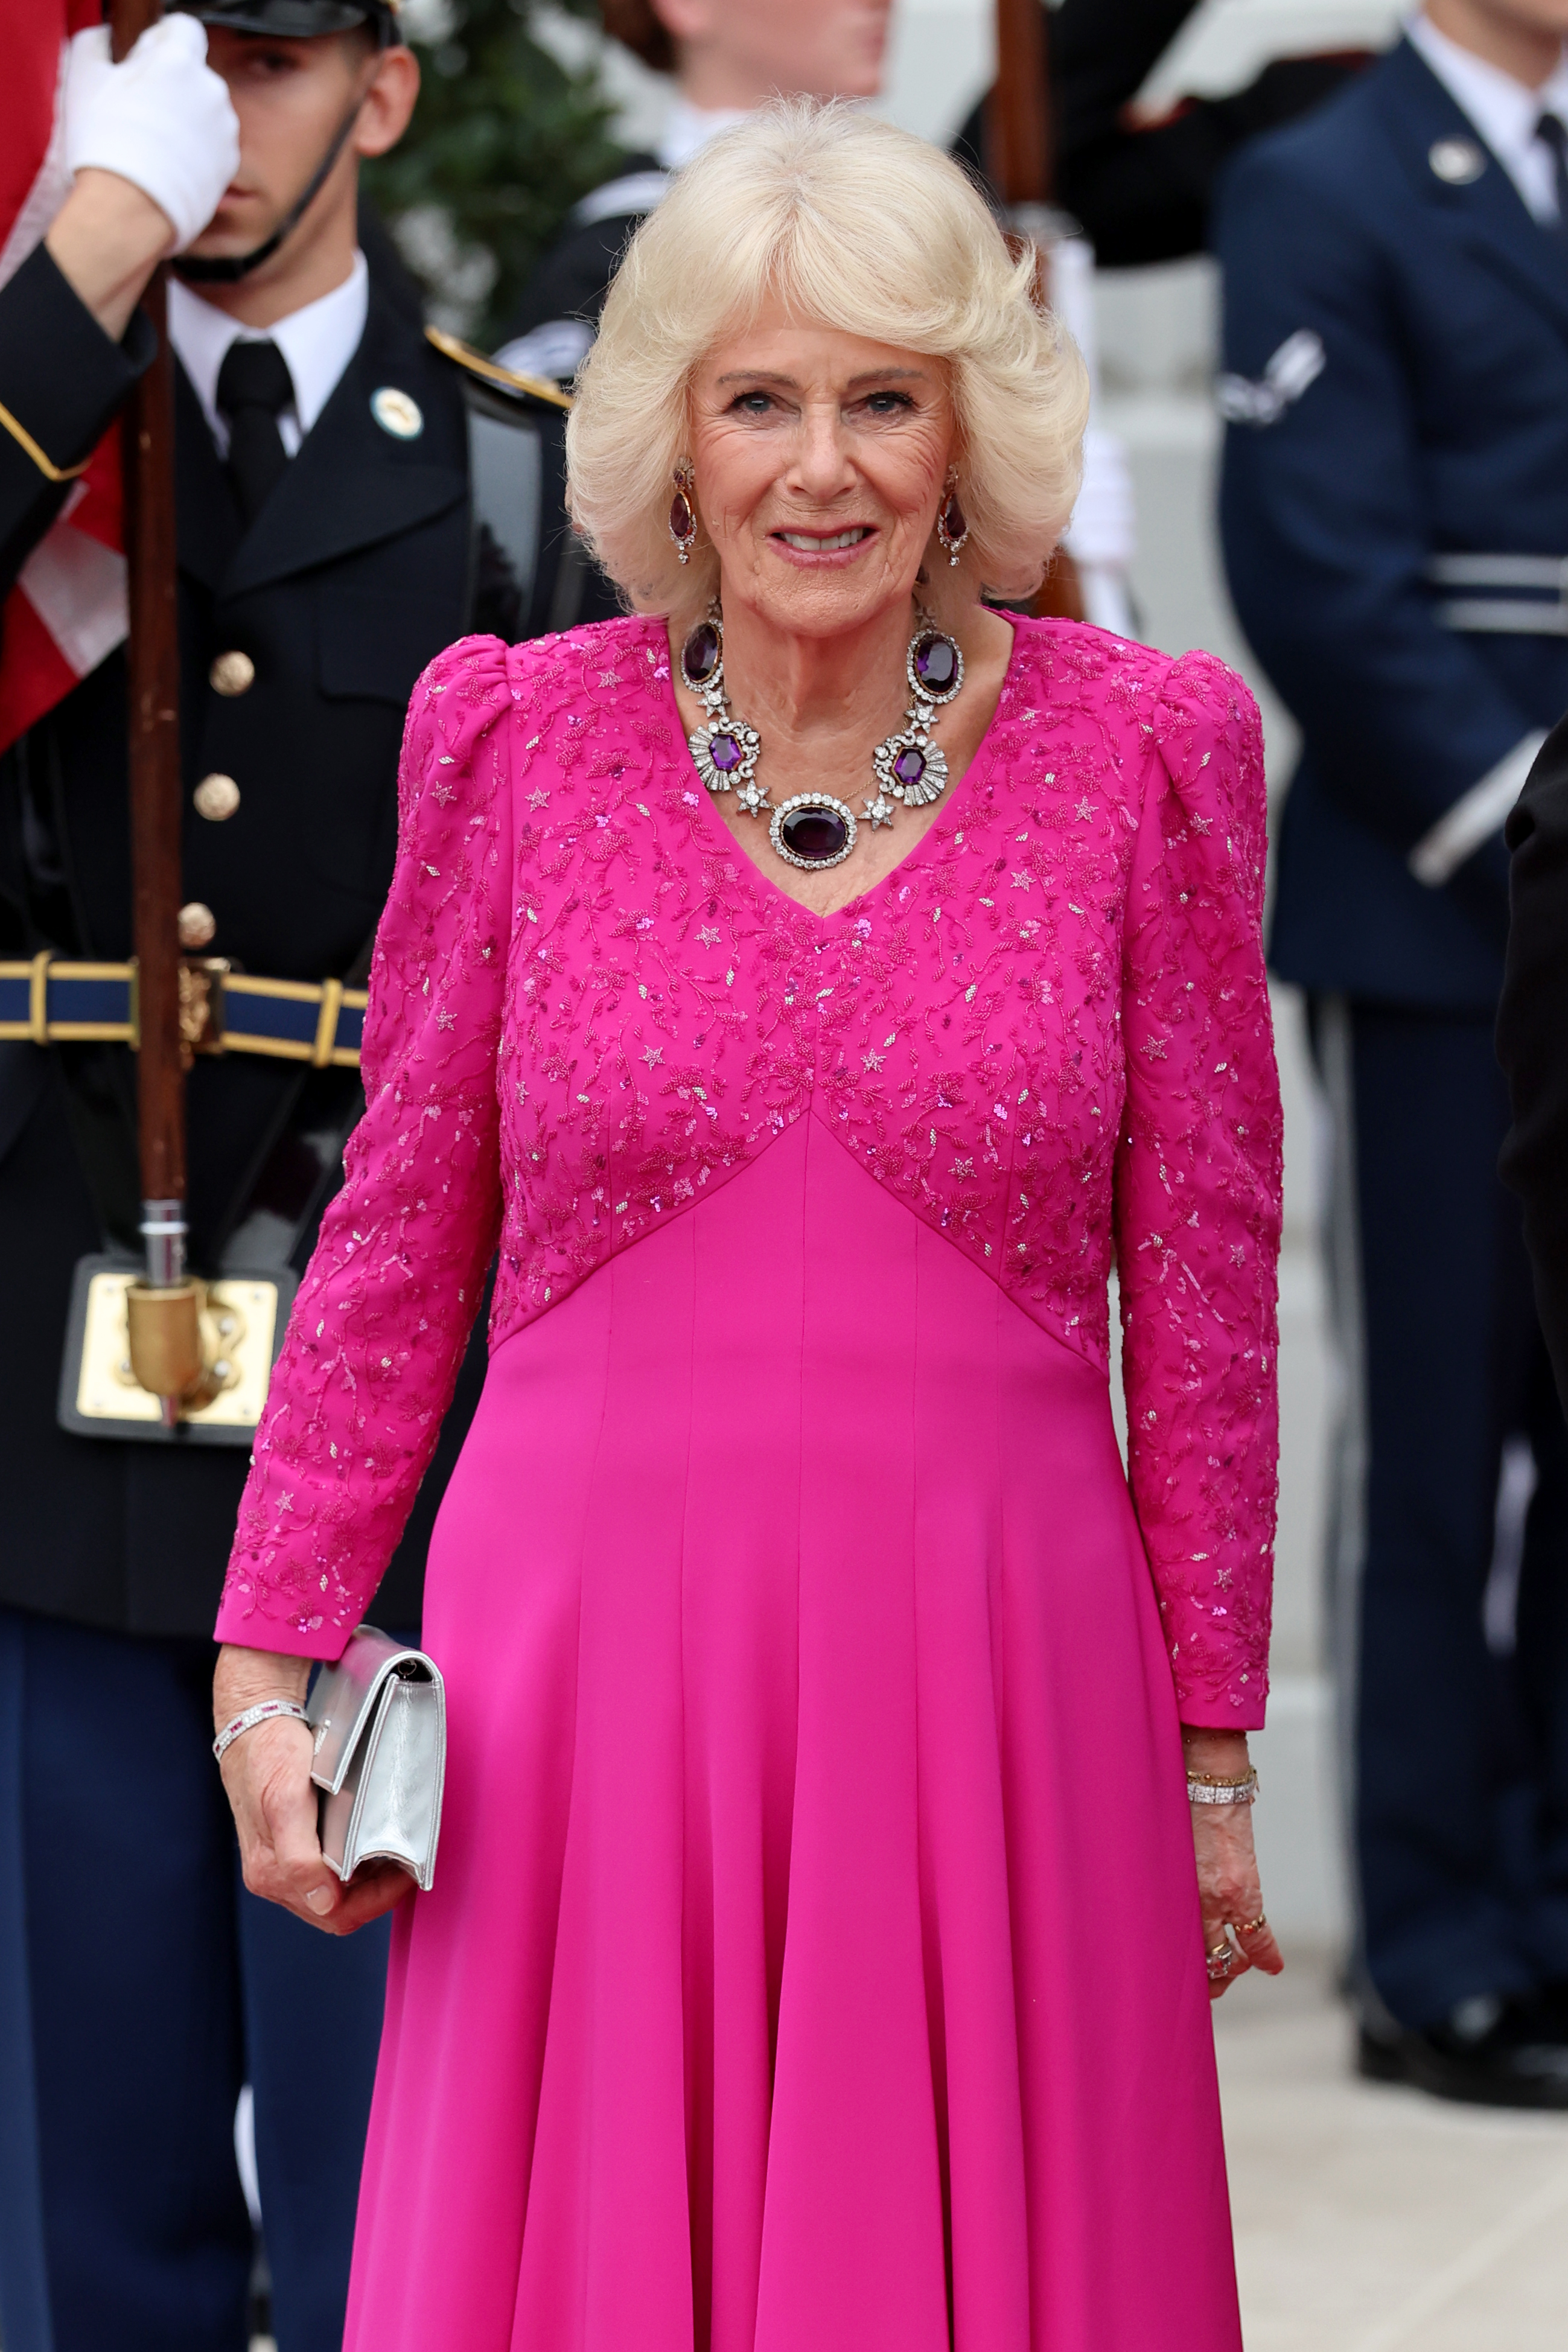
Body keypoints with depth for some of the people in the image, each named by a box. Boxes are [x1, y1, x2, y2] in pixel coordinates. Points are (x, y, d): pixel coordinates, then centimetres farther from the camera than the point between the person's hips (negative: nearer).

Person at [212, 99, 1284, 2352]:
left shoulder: (1140, 752, 0)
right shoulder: (518, 736, 2)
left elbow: (1203, 1281, 4)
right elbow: (396, 1244, 8)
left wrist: (1213, 1750, 5)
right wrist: (271, 1663, 4)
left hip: (990, 1679, 0)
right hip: (585, 1676, 1)